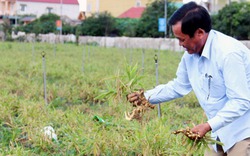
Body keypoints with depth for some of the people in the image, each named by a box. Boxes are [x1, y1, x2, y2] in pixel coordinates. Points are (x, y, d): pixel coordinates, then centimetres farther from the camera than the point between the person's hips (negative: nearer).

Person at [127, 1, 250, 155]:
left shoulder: (229, 53, -26)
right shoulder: (190, 54, 0)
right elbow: (179, 86, 13)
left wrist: (209, 125, -33)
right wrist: (146, 96, 3)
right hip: (220, 131, 8)